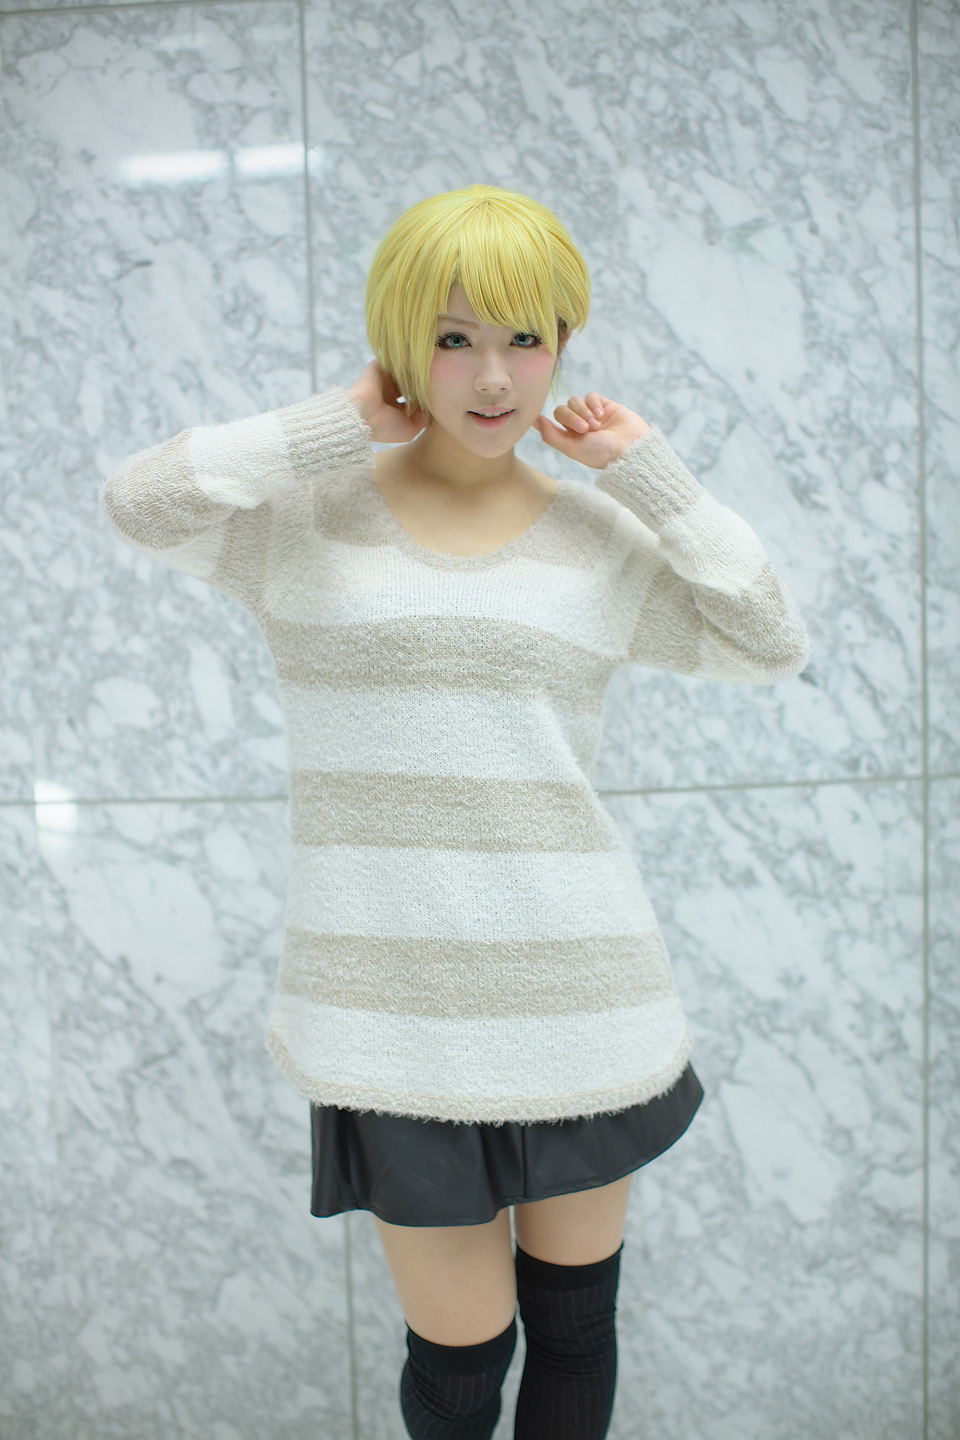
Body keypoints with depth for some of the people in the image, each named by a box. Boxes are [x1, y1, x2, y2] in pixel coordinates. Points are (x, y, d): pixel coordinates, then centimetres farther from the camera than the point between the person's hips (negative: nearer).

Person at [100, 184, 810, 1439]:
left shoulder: (601, 530, 6)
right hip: (401, 1005, -2)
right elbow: (138, 500, -17)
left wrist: (648, 468, -5)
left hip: (576, 990, 2)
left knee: (575, 1325, 19)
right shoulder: (310, 513, 0)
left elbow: (774, 646, -4)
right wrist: (341, 426, -11)